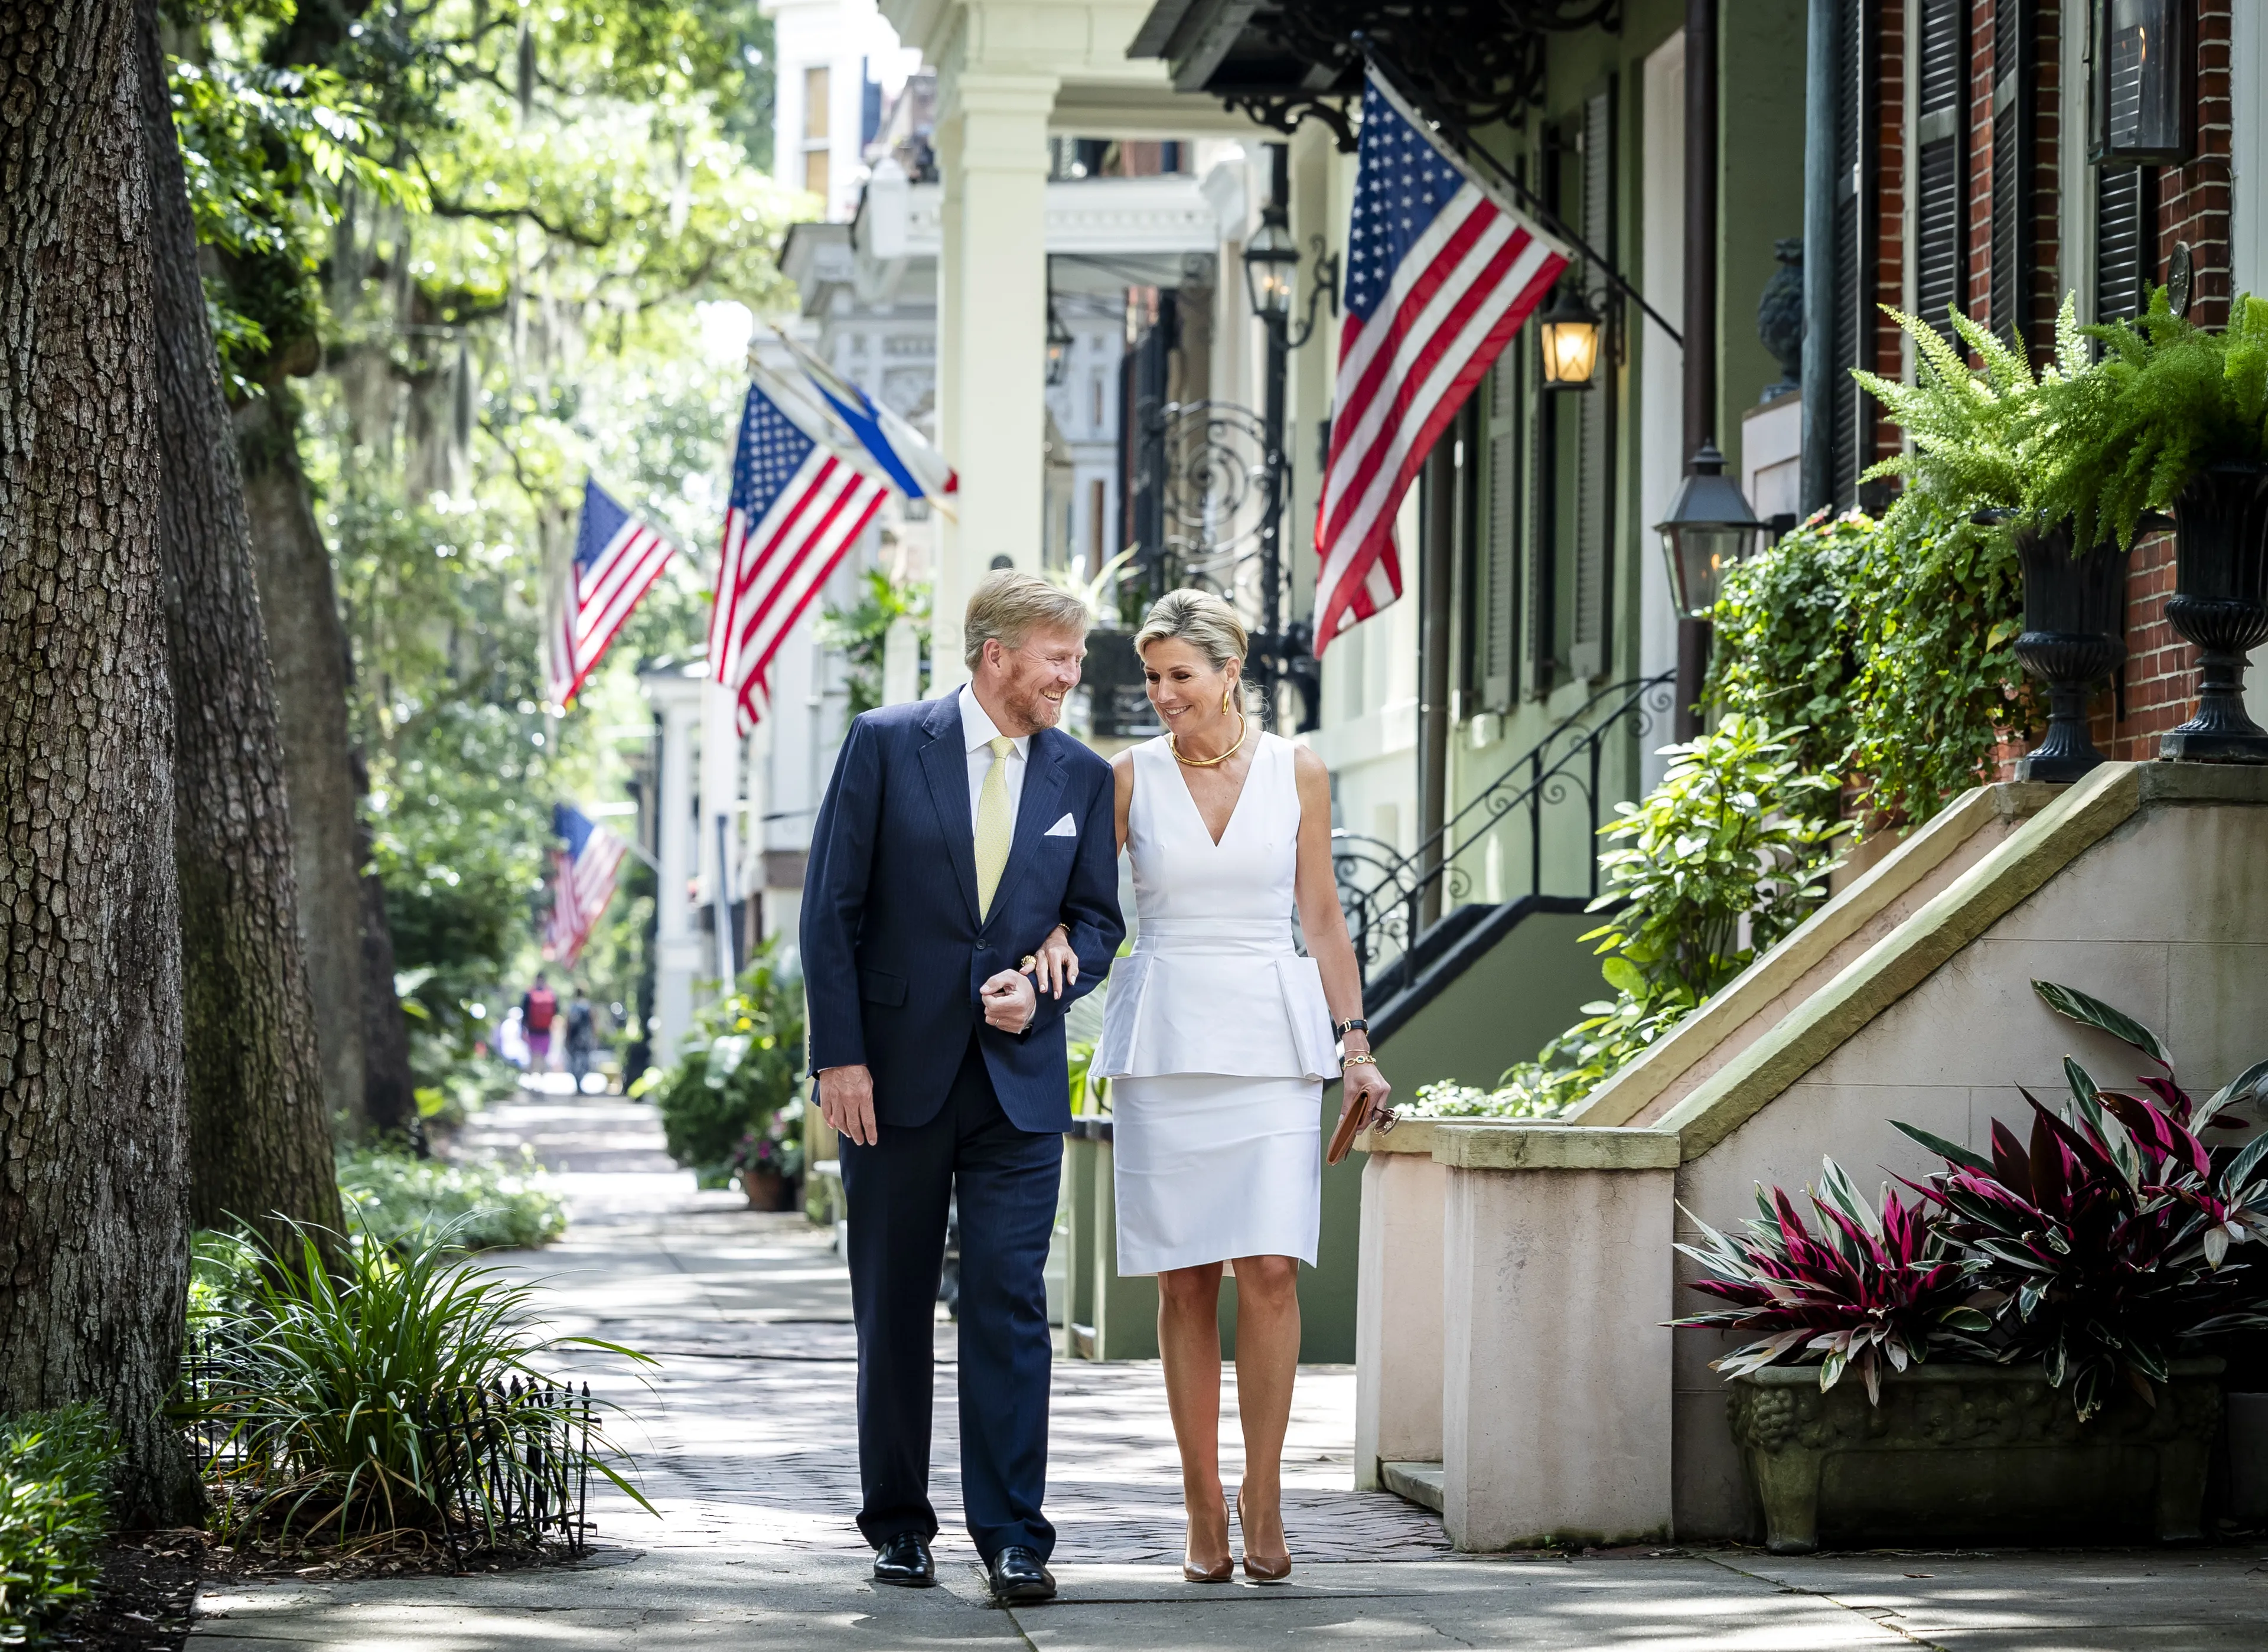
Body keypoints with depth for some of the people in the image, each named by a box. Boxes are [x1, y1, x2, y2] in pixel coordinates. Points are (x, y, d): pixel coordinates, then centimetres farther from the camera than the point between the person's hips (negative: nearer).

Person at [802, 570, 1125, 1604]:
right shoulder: (885, 745, -2)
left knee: (1010, 1300, -6)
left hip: (1018, 1080, 1)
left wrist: (1044, 987, -9)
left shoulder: (1082, 777, 7)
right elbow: (833, 907, -3)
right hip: (896, 1072, -1)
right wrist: (839, 1054, -9)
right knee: (892, 1310, 7)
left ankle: (1011, 1535, -5)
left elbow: (1099, 919, 12)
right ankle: (899, 1526, 18)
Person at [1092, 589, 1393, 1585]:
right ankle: (1204, 1513, 5)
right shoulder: (1131, 777, 4)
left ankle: (1263, 1504, -3)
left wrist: (1355, 1043, 5)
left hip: (1270, 1040, 0)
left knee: (1269, 1269, -11)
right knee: (1185, 1281, 0)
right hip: (1163, 1043, 0)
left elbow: (1322, 917, 9)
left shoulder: (1296, 774, 6)